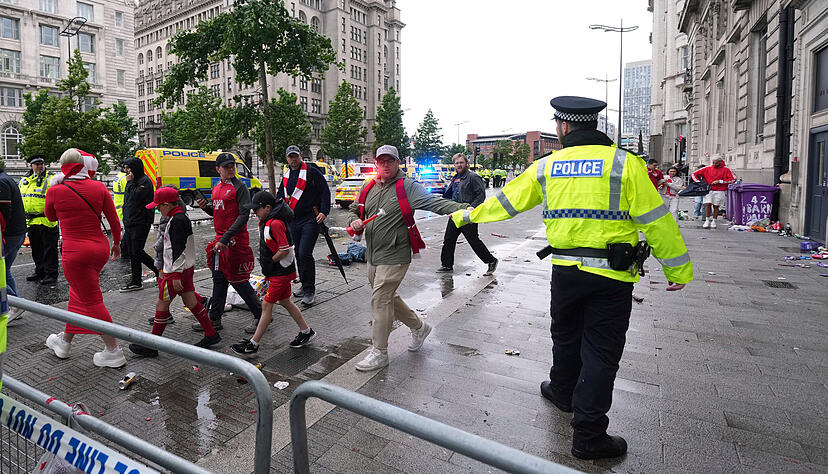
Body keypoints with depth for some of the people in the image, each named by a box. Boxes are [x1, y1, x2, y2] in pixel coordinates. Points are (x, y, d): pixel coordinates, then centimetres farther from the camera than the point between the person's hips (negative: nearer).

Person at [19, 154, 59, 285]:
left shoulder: (50, 179, -6)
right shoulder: (24, 180, 15)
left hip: (47, 221, -7)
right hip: (31, 221, 7)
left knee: (49, 249, -2)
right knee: (36, 249, 16)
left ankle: (51, 274, 4)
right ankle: (40, 272, 28)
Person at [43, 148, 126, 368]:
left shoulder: (55, 191, -8)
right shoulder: (99, 187, -1)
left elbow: (51, 217, 13)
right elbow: (114, 220, 4)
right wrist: (116, 242, 18)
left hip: (75, 252, -5)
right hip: (100, 248, 5)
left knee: (92, 301, 0)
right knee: (79, 293, 22)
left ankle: (114, 352, 2)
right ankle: (65, 340, 39)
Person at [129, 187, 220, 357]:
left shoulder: (177, 220, -18)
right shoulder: (181, 217, 13)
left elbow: (178, 250, -23)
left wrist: (176, 275, -23)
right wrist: (164, 268, 30)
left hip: (177, 271, -10)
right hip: (187, 268, 10)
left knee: (162, 304, 0)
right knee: (191, 302, 13)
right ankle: (211, 335, 18)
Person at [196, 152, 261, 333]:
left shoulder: (239, 187, -10)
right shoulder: (216, 189, 14)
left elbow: (244, 215, -18)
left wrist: (225, 239, -23)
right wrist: (206, 207, 2)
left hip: (235, 240, -8)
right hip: (220, 240, 8)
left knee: (238, 280, -3)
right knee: (219, 279, 13)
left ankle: (260, 315, 12)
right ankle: (214, 320, 24)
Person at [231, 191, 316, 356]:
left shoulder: (276, 223, -22)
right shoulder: (267, 221, 9)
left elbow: (285, 250, -23)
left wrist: (270, 262, -14)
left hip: (281, 271, -10)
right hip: (278, 270, 10)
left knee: (266, 305, -4)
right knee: (284, 301, 18)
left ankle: (253, 344, 5)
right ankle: (306, 331, 30)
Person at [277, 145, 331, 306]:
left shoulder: (311, 172, -5)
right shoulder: (286, 176, 15)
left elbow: (325, 191, -7)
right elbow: (280, 195, 27)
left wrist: (324, 211, -16)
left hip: (310, 220, -7)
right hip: (294, 221, 7)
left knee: (304, 254, -14)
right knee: (298, 255, 12)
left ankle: (310, 291, -5)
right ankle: (305, 286, 26)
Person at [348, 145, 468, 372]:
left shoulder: (407, 187, -10)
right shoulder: (368, 188, 10)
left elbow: (434, 202, -22)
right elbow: (354, 209, 24)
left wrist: (463, 208, -38)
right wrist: (355, 221, 0)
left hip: (394, 256, -7)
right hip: (372, 255, 8)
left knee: (380, 300, -6)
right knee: (387, 297, 18)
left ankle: (379, 353, 9)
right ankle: (418, 327, 39)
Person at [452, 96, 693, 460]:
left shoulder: (546, 166, 2)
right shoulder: (624, 163, -7)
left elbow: (506, 201, 10)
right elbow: (655, 220, -7)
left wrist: (467, 215, 25)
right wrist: (679, 269, 4)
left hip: (565, 269, 3)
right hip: (611, 273, -2)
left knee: (566, 335, 24)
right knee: (601, 351, 7)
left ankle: (562, 391, 47)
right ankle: (588, 436, 18)